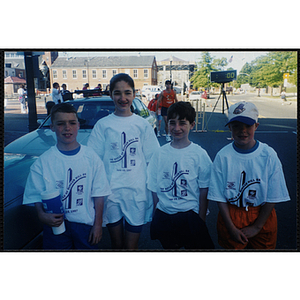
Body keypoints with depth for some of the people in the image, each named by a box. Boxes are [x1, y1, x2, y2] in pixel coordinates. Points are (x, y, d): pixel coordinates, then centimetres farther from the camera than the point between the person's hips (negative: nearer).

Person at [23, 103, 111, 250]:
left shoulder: (91, 157, -5)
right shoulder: (43, 162, -4)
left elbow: (99, 194, -3)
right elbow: (36, 195, -1)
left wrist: (98, 224, -3)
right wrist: (42, 215, -20)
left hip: (85, 223, 0)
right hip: (55, 224, 0)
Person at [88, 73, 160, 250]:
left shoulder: (142, 125, 2)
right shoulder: (103, 125, 1)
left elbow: (152, 161, 3)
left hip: (137, 191, 0)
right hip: (110, 191, 1)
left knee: (132, 246, 8)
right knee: (116, 244, 15)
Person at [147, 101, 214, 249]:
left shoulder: (200, 154, -7)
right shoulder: (160, 153, -1)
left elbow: (204, 191, -5)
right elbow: (154, 189, 4)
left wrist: (201, 220, -6)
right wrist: (156, 217, 2)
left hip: (190, 216, -2)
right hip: (164, 217, 2)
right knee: (169, 247, 17)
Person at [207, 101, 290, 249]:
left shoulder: (269, 155, -12)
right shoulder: (222, 156, -12)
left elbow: (273, 197, -7)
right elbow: (219, 196, -8)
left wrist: (256, 227, -7)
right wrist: (231, 228, -10)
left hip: (262, 217, 1)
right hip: (230, 216, 0)